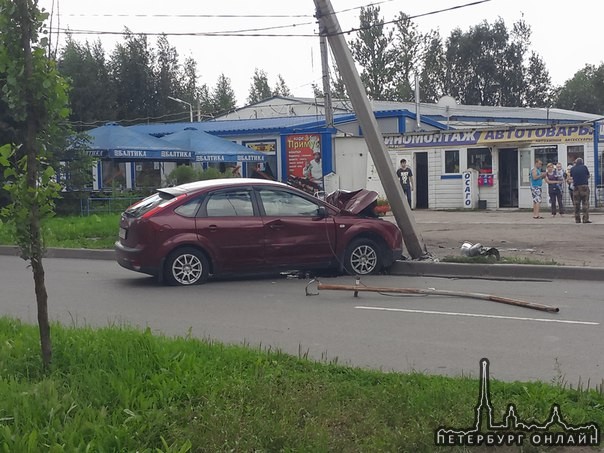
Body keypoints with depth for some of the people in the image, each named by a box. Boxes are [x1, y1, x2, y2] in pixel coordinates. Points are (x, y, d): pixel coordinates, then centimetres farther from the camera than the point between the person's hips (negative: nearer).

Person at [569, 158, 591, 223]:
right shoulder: (584, 167, 1)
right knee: (585, 203, -3)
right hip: (584, 186, -2)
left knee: (577, 203, 6)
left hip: (576, 187, 2)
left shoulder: (572, 169, 6)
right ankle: (585, 219, -10)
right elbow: (588, 176, 10)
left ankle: (577, 219, 5)